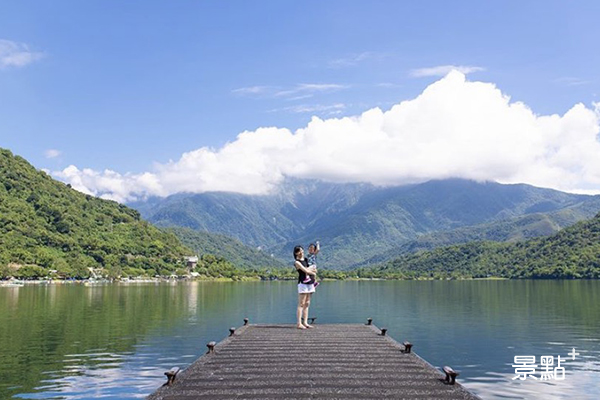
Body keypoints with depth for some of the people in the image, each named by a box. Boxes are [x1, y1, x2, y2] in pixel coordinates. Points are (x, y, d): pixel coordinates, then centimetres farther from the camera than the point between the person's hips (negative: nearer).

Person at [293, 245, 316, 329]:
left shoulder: (306, 259, 16)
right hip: (302, 283, -7)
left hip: (310, 283, 7)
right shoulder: (297, 262, -6)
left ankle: (305, 322, 10)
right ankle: (299, 323, -8)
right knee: (301, 304, -8)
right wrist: (313, 272, 3)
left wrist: (309, 269, -4)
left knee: (307, 304, 7)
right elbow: (305, 270, -13)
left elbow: (314, 269, 16)